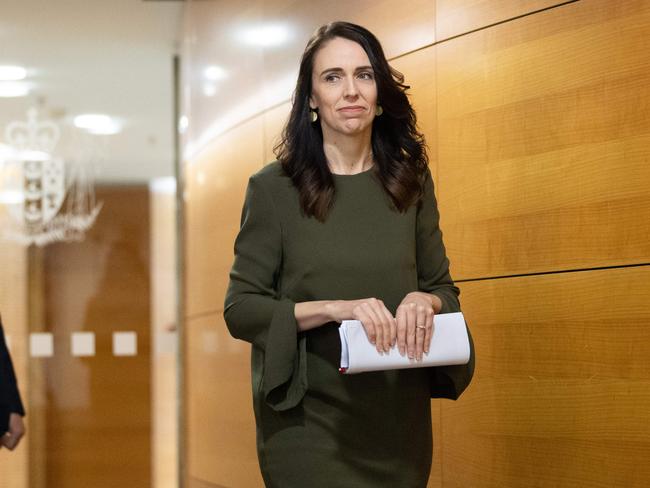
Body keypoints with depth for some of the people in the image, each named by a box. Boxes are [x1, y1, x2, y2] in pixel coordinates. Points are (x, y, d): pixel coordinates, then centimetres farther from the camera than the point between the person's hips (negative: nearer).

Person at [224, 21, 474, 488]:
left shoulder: (411, 182, 5)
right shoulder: (273, 188, -4)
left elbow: (444, 289, 10)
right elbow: (241, 308, -7)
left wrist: (422, 301, -15)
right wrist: (337, 307, -22)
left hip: (399, 420, 3)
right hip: (308, 422, -3)